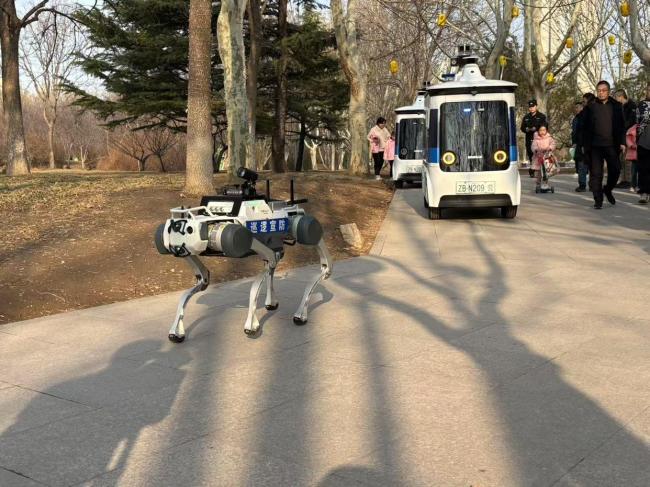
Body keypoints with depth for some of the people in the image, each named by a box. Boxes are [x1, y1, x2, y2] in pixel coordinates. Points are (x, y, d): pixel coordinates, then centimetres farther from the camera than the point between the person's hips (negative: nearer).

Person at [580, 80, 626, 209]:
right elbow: (585, 127, 4)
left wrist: (622, 142, -1)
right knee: (595, 173, 0)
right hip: (595, 145, -1)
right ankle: (598, 200, 6)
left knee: (615, 170, 1)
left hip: (611, 145, 1)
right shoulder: (590, 107, 6)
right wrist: (586, 145, -3)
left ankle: (607, 190, 28)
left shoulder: (616, 106, 8)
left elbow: (622, 125, 8)